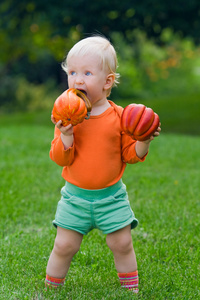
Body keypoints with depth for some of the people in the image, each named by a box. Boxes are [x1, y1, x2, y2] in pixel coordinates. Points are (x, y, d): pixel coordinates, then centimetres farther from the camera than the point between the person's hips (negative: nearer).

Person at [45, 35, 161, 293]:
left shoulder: (119, 117, -6)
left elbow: (130, 154, 0)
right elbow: (60, 158, -9)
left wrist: (143, 142, -20)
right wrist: (65, 136, -26)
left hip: (111, 195, 0)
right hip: (75, 195, 0)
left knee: (122, 244, 6)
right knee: (64, 246, 2)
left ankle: (131, 289, 25)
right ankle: (50, 288, 23)